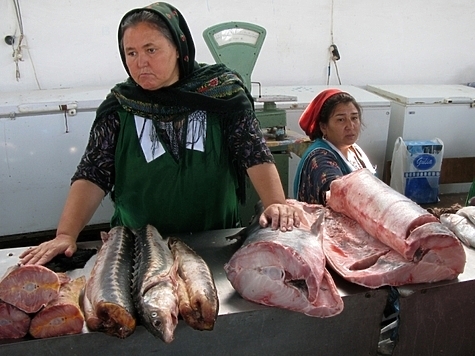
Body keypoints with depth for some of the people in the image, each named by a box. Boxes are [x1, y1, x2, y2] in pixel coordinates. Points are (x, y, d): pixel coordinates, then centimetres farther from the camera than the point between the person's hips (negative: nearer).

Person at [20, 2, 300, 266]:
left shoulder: (221, 90, -4)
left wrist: (277, 203, -25)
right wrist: (66, 234, -16)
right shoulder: (119, 106, -1)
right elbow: (93, 175, -4)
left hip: (217, 242, -1)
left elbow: (254, 152, -10)